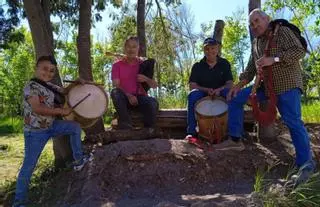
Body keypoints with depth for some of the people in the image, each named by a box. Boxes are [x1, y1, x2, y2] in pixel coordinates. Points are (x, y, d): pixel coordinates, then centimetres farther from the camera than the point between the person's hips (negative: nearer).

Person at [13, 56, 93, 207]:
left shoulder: (49, 85, 6)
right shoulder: (31, 86, -20)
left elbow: (64, 90, 23)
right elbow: (37, 108, -32)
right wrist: (61, 111, -23)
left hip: (50, 125, 8)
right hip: (35, 132, -8)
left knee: (75, 127, 12)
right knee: (29, 165, -2)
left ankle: (78, 160, 23)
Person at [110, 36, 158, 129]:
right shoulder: (117, 65, 6)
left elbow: (154, 85, 6)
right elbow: (116, 85, -6)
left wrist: (146, 79, -17)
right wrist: (128, 95, -23)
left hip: (139, 97, 1)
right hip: (124, 98, 0)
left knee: (153, 102, -31)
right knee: (115, 92, -33)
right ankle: (126, 127, -37)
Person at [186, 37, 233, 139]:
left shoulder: (224, 64, 5)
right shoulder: (198, 66, 3)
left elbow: (230, 83, -3)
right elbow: (192, 85, -6)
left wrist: (219, 89, -25)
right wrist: (207, 90, -24)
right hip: (202, 95, 0)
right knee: (193, 94, -32)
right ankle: (191, 132, -33)